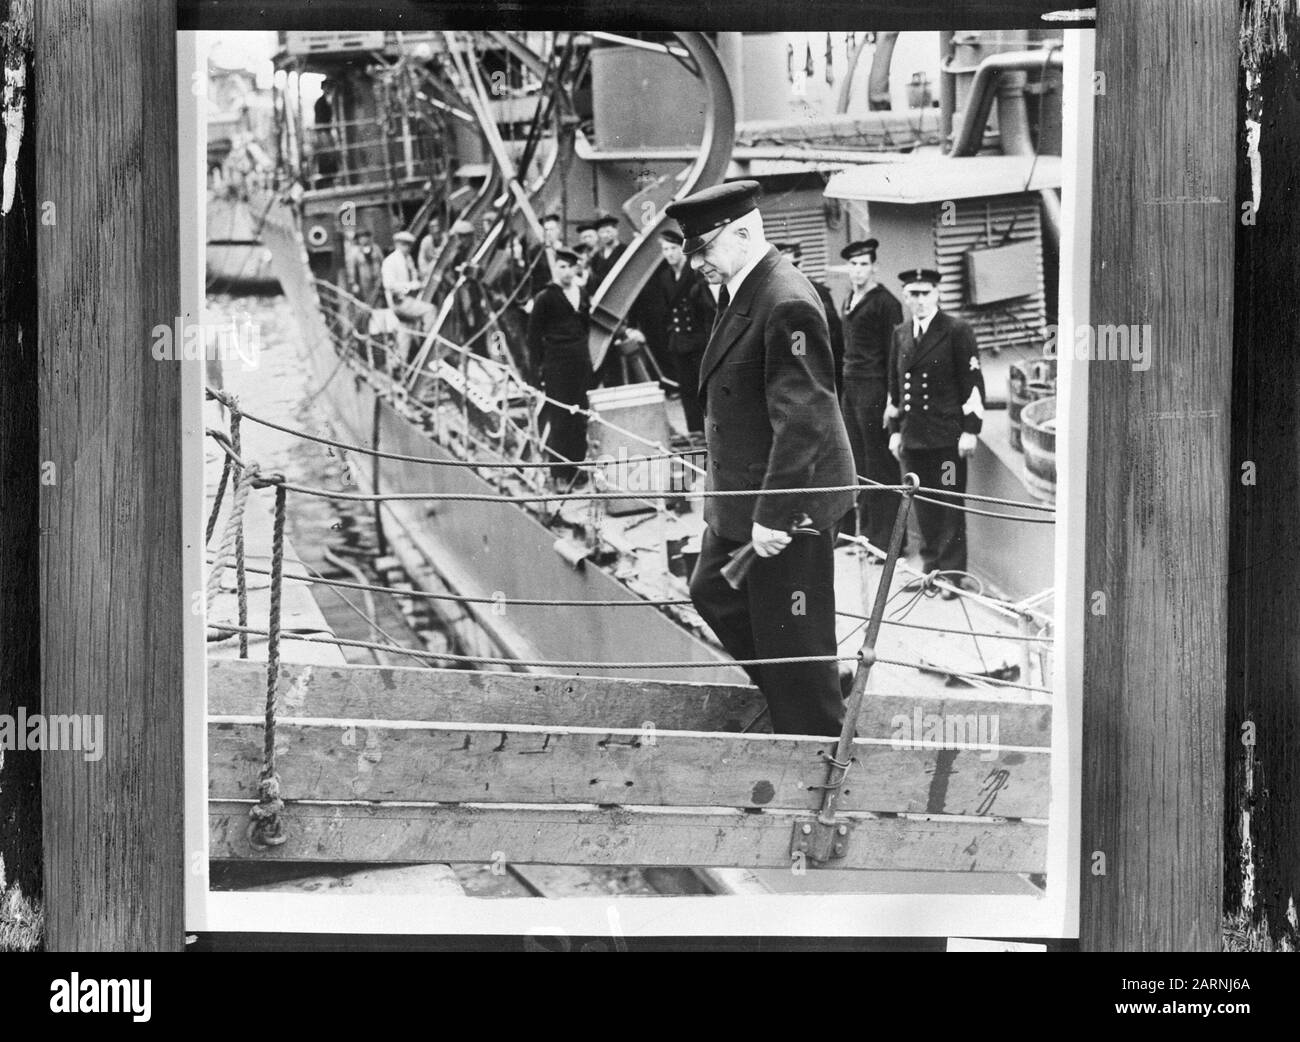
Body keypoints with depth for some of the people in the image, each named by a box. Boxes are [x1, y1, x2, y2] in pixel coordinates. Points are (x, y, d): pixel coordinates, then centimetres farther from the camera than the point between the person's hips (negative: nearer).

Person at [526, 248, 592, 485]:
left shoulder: (581, 293, 11)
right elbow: (534, 333, -6)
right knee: (559, 416, -3)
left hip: (580, 360, 6)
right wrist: (538, 366, -9)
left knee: (580, 416, 9)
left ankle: (577, 465, 18)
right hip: (556, 361, -6)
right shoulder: (545, 297, -7)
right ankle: (560, 470, 4)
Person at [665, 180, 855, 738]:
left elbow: (802, 420, -26)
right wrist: (720, 485, 20)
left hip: (786, 504, -11)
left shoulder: (786, 305, -24)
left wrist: (773, 515, -25)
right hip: (740, 500, 11)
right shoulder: (739, 294, 7)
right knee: (713, 593, 24)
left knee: (792, 640, 2)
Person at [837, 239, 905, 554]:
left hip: (873, 389, -8)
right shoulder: (850, 300, 15)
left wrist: (892, 399, -15)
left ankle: (885, 539, 0)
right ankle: (864, 530, 18)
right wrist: (844, 382, 15)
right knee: (858, 462, 11)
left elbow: (894, 351, -12)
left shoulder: (885, 302, -9)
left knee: (880, 465, -4)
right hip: (850, 388, 8)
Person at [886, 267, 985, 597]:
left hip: (947, 435, -5)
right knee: (924, 505, 8)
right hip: (913, 435, 5)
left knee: (950, 505, 0)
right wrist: (895, 430, 14)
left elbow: (973, 383, -5)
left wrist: (970, 430, -10)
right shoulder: (900, 334, 13)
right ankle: (931, 566, 17)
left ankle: (953, 573, 6)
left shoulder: (957, 332, -3)